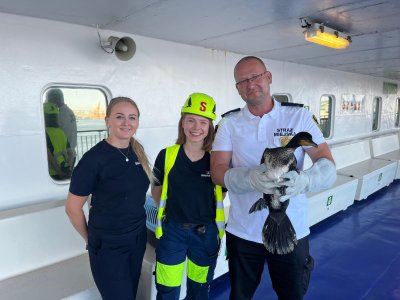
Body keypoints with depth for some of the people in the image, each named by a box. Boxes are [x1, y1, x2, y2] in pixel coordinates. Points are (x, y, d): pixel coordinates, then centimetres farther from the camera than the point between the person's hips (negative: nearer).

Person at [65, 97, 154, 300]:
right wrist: (90, 239, 2)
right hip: (108, 246, -5)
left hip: (138, 238, 6)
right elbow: (72, 208, -11)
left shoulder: (137, 152, -1)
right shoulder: (94, 158, -19)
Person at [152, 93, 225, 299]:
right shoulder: (166, 155, -10)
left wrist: (202, 209, 0)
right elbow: (156, 191, 4)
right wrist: (174, 210, 2)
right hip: (172, 231, 0)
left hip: (205, 233, 1)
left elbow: (221, 193, 4)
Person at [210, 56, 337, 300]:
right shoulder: (229, 124, -1)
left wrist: (304, 180, -29)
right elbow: (218, 171, -9)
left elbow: (328, 166, -6)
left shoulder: (299, 116, -3)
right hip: (243, 232, 1)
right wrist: (250, 178, -30)